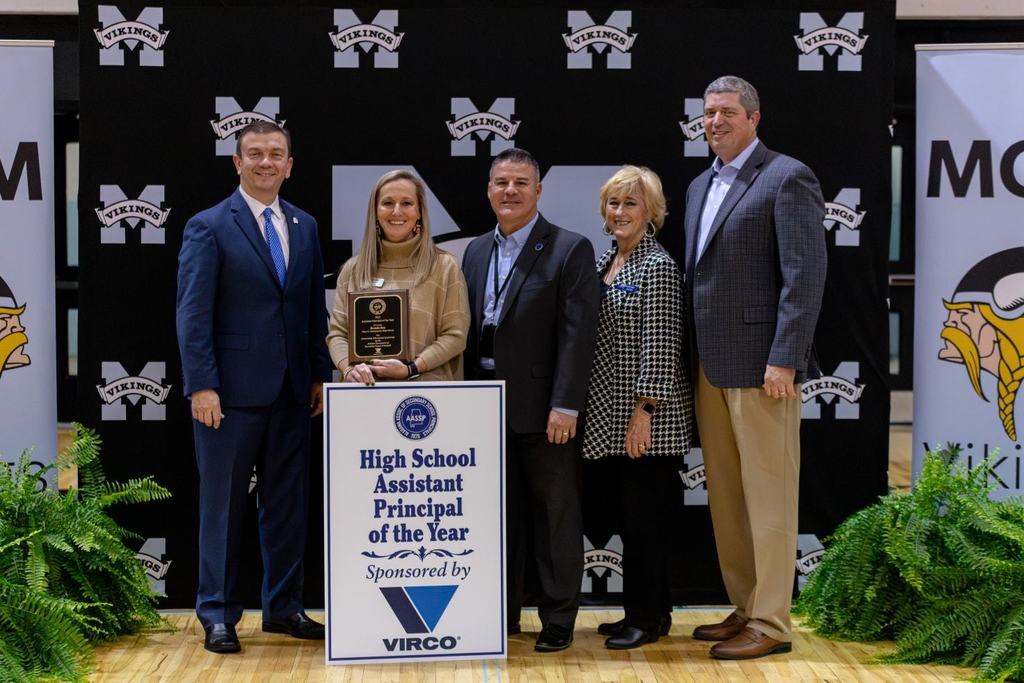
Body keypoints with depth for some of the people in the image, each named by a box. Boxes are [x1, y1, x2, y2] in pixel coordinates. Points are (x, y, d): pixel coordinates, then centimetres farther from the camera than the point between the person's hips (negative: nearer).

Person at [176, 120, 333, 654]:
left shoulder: (305, 226, 12)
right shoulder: (207, 227, -4)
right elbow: (193, 314, -9)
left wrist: (320, 374, 8)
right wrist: (201, 386, -15)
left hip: (291, 391, 5)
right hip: (232, 390, -5)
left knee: (287, 504, 11)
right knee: (223, 505, 3)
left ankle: (284, 607, 22)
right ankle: (217, 615, 12)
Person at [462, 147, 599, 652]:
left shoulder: (569, 250, -6)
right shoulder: (476, 251, 12)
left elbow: (578, 334, -12)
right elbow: (468, 330, 13)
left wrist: (565, 406, -18)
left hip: (543, 408, -5)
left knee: (555, 517, 4)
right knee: (501, 515, 13)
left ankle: (557, 621, 13)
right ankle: (503, 613, 23)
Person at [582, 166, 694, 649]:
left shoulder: (657, 266, -11)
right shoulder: (605, 262, 14)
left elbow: (660, 345, -16)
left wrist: (643, 411, -19)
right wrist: (605, 412, 16)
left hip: (648, 419, -8)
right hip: (614, 417, 8)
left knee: (642, 514, -2)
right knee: (628, 511, 13)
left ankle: (648, 618, 9)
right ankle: (649, 610, 23)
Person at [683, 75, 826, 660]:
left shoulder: (787, 178, -7)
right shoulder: (701, 186, 18)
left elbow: (806, 275, -14)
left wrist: (784, 360, -20)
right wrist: (691, 357, 12)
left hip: (759, 364, -8)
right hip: (710, 365, 8)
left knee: (768, 495, -2)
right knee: (725, 495, 12)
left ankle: (771, 624, 5)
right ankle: (745, 608, 23)